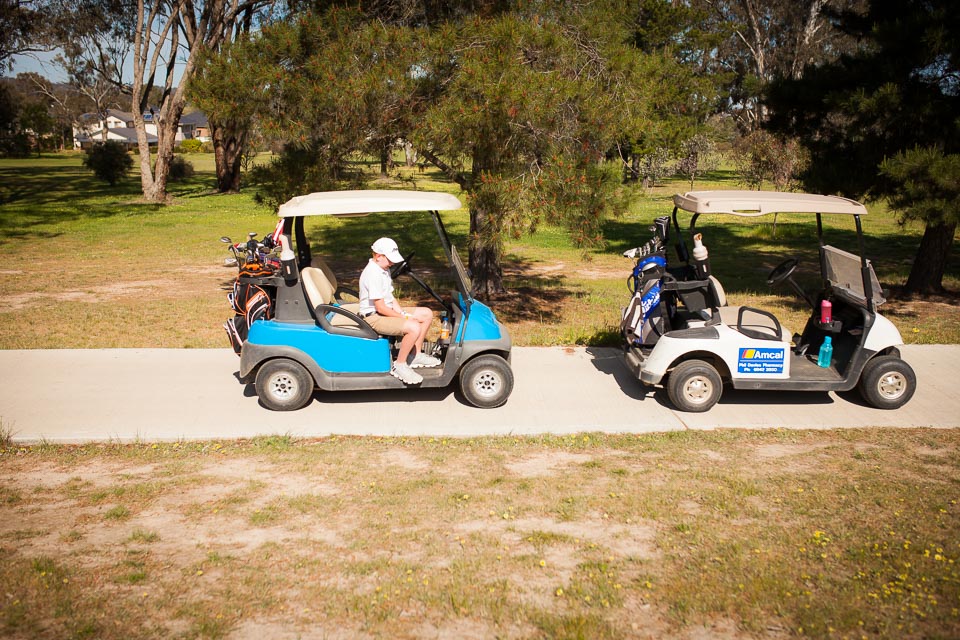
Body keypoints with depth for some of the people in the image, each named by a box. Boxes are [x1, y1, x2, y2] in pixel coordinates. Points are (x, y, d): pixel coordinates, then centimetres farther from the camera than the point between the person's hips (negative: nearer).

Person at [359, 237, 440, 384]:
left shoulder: (384, 269, 9)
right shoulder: (373, 274, -24)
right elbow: (381, 308, -24)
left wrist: (402, 313, -2)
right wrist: (404, 318, -14)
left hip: (387, 310, 11)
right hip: (374, 317, -11)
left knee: (427, 314, 9)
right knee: (414, 327, -31)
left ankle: (416, 355, 16)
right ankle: (399, 366, -14)